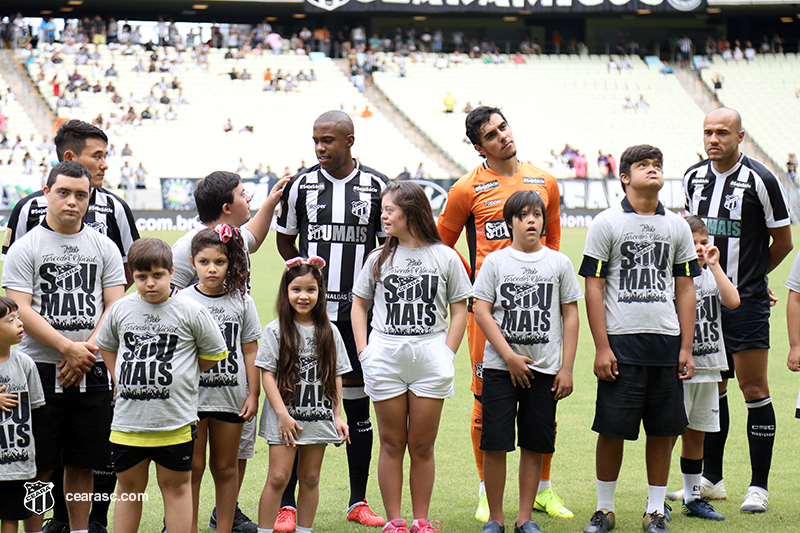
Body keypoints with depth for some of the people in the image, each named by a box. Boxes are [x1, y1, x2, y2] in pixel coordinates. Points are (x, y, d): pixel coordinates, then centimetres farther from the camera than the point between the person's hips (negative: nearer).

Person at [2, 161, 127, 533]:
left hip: (91, 373, 3)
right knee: (37, 466, 0)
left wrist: (88, 350, -9)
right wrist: (69, 349, -15)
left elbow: (115, 306, 6)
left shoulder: (104, 247, 9)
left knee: (82, 463, 8)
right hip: (40, 369, -2)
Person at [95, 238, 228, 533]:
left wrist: (179, 376, 5)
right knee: (129, 488, 12)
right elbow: (106, 345, 21)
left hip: (175, 419, -3)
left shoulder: (191, 312, -6)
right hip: (127, 419, 3)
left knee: (176, 486, 8)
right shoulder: (121, 310, 3)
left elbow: (213, 354, 5)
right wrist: (123, 382, 11)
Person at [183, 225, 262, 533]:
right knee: (192, 467, 2)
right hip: (192, 394, -1)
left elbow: (250, 351, 7)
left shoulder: (241, 301, 4)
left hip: (230, 396, 1)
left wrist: (253, 394, 4)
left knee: (226, 467, 8)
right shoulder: (183, 301, -1)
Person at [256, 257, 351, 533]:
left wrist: (337, 416, 5)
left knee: (310, 478, 8)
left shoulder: (328, 332, 7)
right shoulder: (275, 330, -4)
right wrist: (282, 414, -12)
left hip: (319, 417, 3)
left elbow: (336, 375, 11)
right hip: (285, 418, -3)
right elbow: (267, 375, -6)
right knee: (278, 477, -7)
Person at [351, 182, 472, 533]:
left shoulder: (445, 257, 2)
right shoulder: (379, 258, 8)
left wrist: (447, 355, -5)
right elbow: (359, 305, 14)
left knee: (422, 446, 4)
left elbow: (459, 310, 5)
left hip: (429, 358, -1)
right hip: (385, 359, 1)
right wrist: (364, 351, 2)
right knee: (392, 443, 4)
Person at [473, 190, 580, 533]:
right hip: (500, 367, -1)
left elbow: (570, 316, 8)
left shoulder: (559, 263, 7)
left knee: (535, 446, 3)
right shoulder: (495, 261, 3)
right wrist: (510, 356, -10)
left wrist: (566, 368, 1)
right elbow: (481, 311, -2)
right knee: (494, 444, -4)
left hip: (544, 370, 1)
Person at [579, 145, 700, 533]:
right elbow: (593, 287, -2)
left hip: (666, 343, 3)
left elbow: (685, 289, 12)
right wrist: (601, 347, -9)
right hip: (621, 342, -3)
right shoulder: (606, 224, 0)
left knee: (664, 431, 4)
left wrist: (686, 348, 5)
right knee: (612, 429, -1)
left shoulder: (677, 226, 10)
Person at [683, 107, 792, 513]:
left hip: (746, 301, -5)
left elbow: (782, 242, 0)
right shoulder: (693, 177, 6)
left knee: (754, 390, -4)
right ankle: (711, 479, 20)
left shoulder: (760, 180, -10)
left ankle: (759, 486, 2)